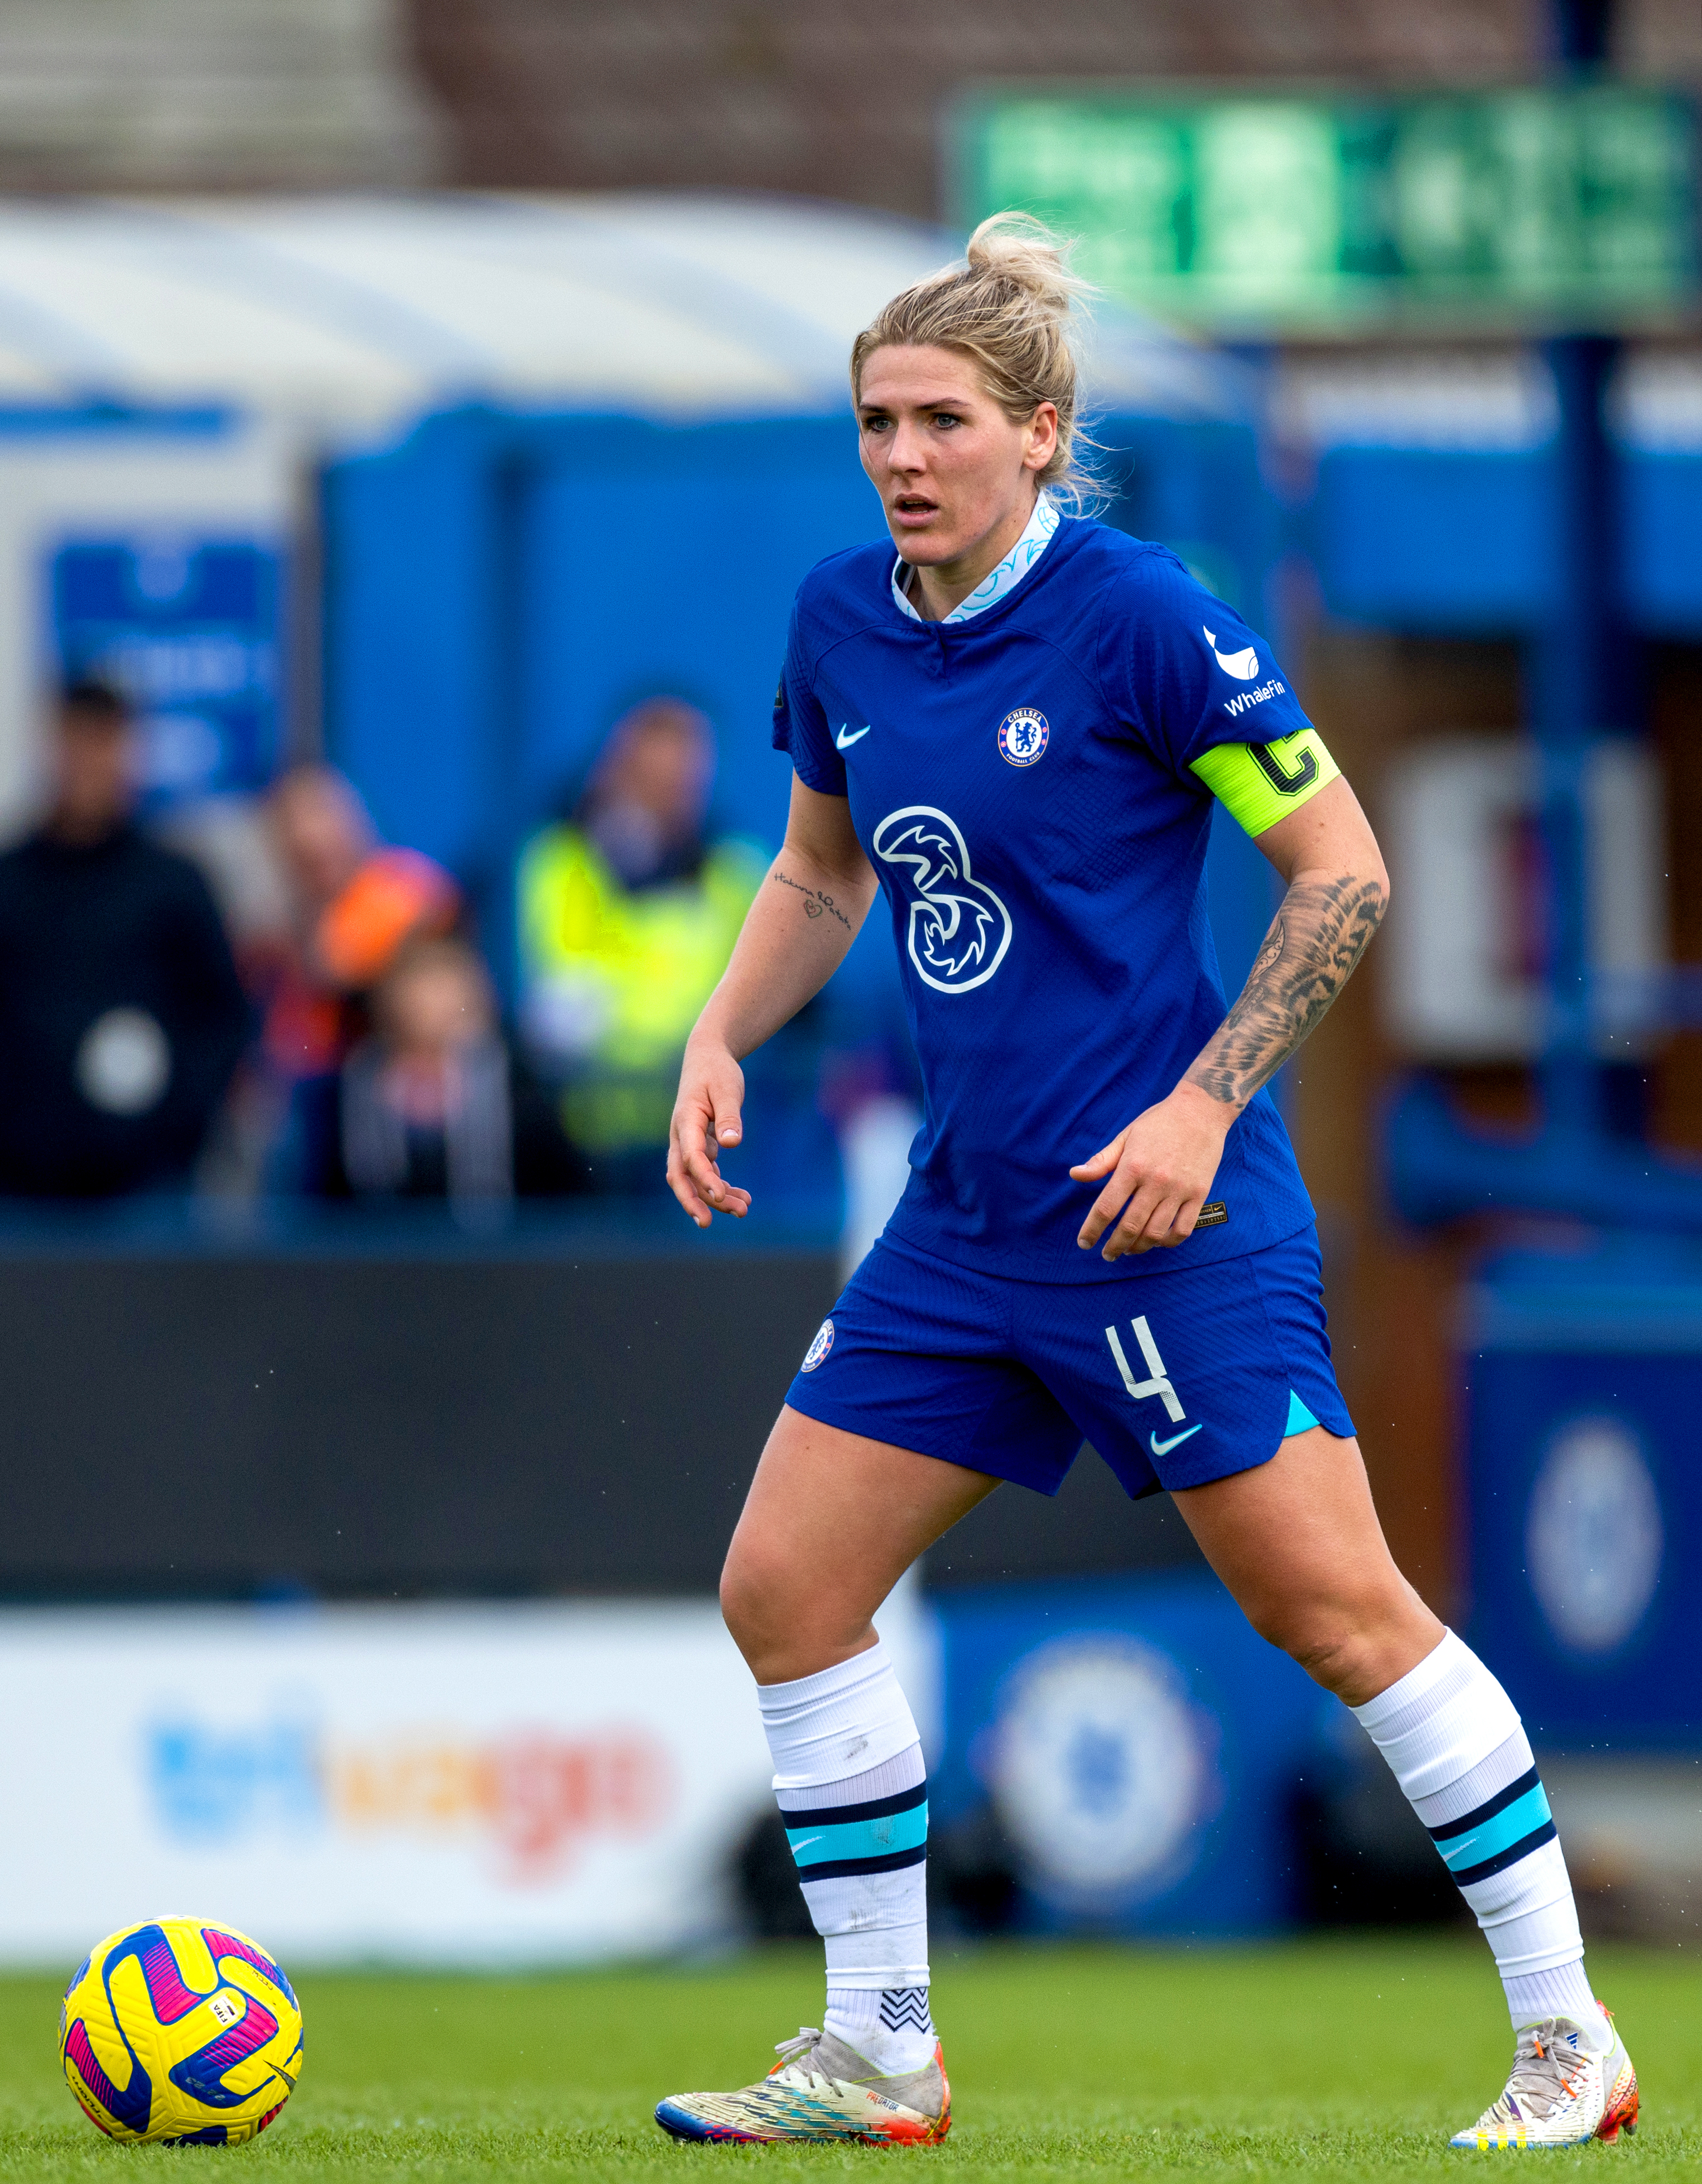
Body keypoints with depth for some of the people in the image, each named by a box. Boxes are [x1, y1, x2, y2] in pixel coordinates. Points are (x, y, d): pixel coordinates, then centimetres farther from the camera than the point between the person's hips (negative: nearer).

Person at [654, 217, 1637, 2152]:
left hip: (1167, 1217, -7)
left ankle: (1568, 2037, 3)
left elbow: (1344, 869, -10)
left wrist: (1204, 1105, -16)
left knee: (1335, 1611, -7)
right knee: (783, 1590, 4)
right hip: (963, 1227, 7)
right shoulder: (842, 625, 5)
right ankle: (878, 2053, 15)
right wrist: (719, 1039, 7)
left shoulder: (1138, 617, -14)